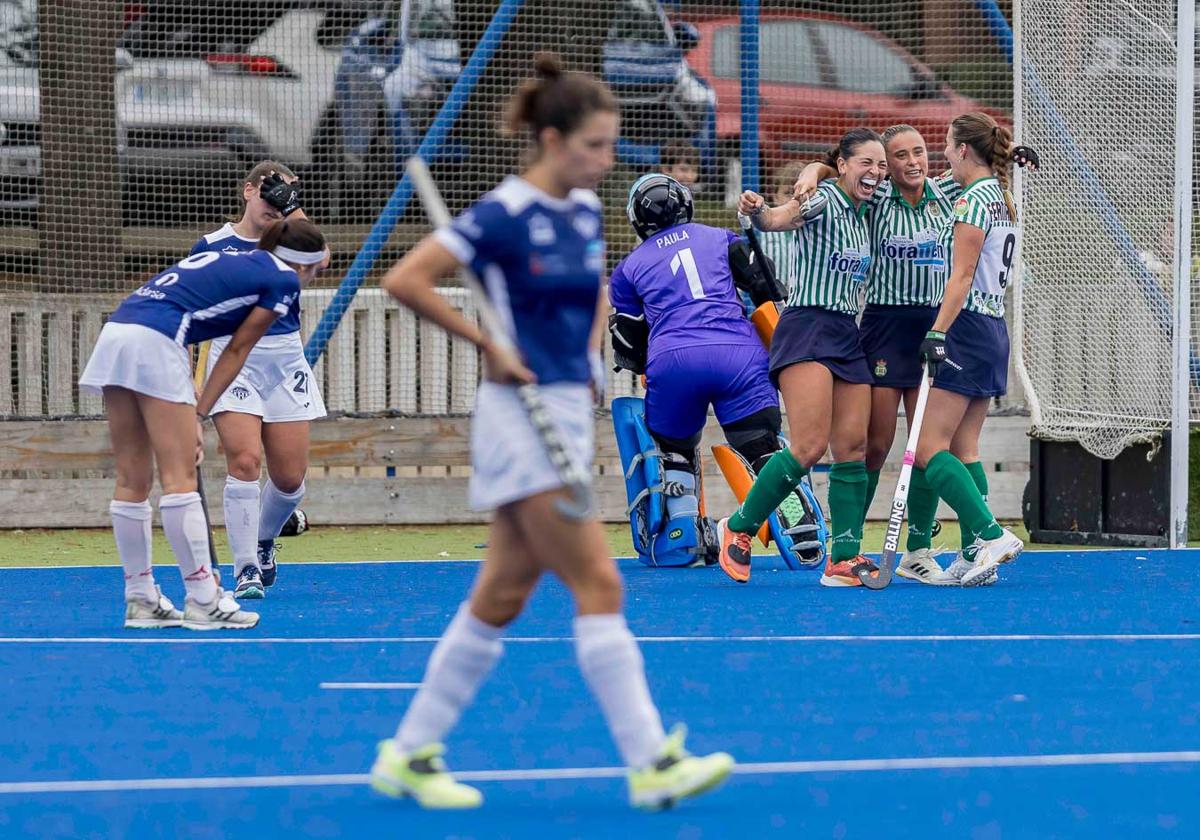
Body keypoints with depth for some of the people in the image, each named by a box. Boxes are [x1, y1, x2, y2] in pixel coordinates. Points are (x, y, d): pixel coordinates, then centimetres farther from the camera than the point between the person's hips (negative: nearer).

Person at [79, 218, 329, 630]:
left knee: (132, 480, 10)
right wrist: (199, 415, 9)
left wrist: (188, 406, 15)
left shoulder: (229, 259, 28)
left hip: (115, 332, 8)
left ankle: (141, 600, 14)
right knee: (179, 479, -5)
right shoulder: (284, 280, 7)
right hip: (155, 344, -8)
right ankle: (202, 600, -3)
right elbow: (236, 352, 6)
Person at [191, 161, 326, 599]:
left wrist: (293, 209, -18)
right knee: (244, 461, -18)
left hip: (285, 361, 2)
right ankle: (246, 571, -13)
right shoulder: (211, 246, 3)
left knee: (290, 477, 3)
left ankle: (264, 541, 34)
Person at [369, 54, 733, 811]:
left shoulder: (588, 211, 9)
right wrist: (488, 345, -15)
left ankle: (411, 754, 16)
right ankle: (652, 763, -9)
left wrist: (588, 353, 11)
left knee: (502, 597, 10)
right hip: (523, 417, -8)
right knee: (599, 585, -10)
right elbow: (405, 281, -17)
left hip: (571, 413, 8)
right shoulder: (504, 215, -14)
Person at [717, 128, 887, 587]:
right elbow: (779, 219, -24)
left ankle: (844, 559, 0)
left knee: (853, 447, -1)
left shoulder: (865, 213, 15)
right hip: (807, 329, -8)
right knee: (809, 446, -16)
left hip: (848, 336, 8)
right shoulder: (823, 200, -8)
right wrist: (758, 212, -50)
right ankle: (738, 528, -1)